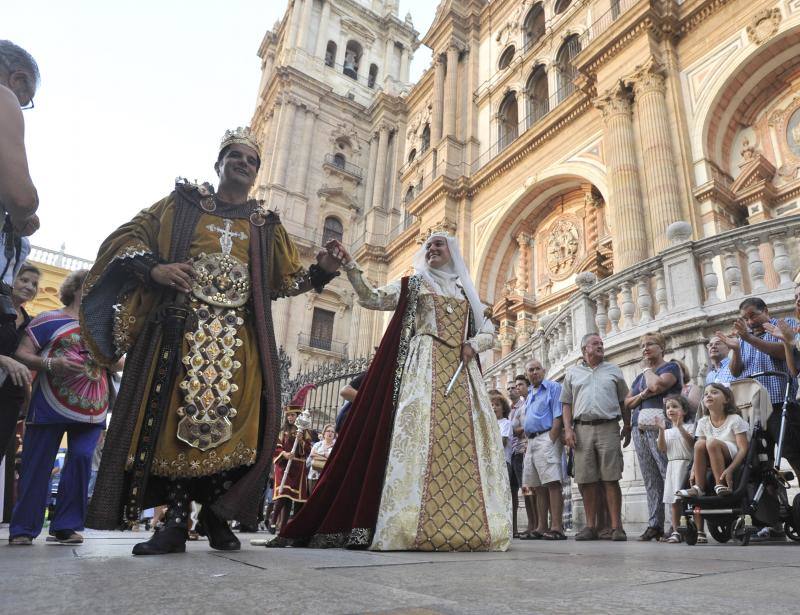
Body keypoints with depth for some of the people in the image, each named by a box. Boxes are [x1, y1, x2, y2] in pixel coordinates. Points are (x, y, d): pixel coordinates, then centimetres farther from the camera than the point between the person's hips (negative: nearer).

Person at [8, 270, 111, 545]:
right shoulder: (49, 320, 3)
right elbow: (21, 353, -4)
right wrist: (50, 364, -21)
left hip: (91, 409, 4)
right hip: (51, 406, -3)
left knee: (81, 459, -5)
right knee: (37, 464, 2)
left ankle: (66, 526, 4)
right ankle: (23, 528, 14)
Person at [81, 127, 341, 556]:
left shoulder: (266, 225, 19)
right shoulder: (183, 204, 15)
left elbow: (286, 279, 18)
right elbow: (128, 237, 9)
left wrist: (322, 271, -1)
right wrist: (153, 267, -12)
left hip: (238, 337, 1)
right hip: (180, 328, -1)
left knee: (232, 422, -8)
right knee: (171, 418, -4)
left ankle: (217, 514, 9)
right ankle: (176, 521, 5)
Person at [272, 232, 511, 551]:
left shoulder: (465, 292, 22)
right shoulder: (411, 284, 15)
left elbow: (489, 332, 21)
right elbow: (372, 298, 4)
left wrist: (473, 345, -1)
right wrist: (350, 266, -7)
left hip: (460, 371, 4)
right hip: (421, 367, -3)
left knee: (461, 443, -3)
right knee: (418, 433, -17)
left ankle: (463, 524, 2)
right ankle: (413, 524, -17)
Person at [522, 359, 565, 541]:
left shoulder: (553, 387, 0)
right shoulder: (529, 395, 24)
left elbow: (558, 417, -9)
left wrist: (551, 440, -17)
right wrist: (529, 443, 12)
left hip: (547, 438, -8)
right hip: (531, 441, 8)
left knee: (552, 483, -12)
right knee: (538, 486, 8)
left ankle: (556, 527, -13)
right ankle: (542, 527, 13)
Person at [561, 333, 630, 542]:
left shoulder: (614, 371, 15)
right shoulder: (572, 373, 15)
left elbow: (624, 402, 15)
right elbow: (566, 404, 12)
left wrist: (627, 427, 7)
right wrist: (568, 429, 0)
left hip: (608, 428, -1)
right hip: (582, 429, 1)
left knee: (611, 479, -3)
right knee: (587, 480, 3)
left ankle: (616, 527, 1)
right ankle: (591, 526, 11)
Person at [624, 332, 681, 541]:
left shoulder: (671, 367, 5)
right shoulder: (640, 376, 25)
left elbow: (657, 386, -14)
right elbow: (627, 402, 17)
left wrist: (648, 368, 4)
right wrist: (642, 395, -2)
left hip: (660, 427, -7)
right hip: (639, 428, 7)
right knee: (650, 480, 5)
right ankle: (655, 524, 7)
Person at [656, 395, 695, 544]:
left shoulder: (689, 426, 2)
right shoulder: (668, 431, 16)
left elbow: (692, 442, -15)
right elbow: (662, 449, 3)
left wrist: (680, 426, -22)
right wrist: (661, 430, -7)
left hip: (686, 463, -5)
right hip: (672, 465, 5)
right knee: (673, 500, 4)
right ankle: (676, 531, 10)